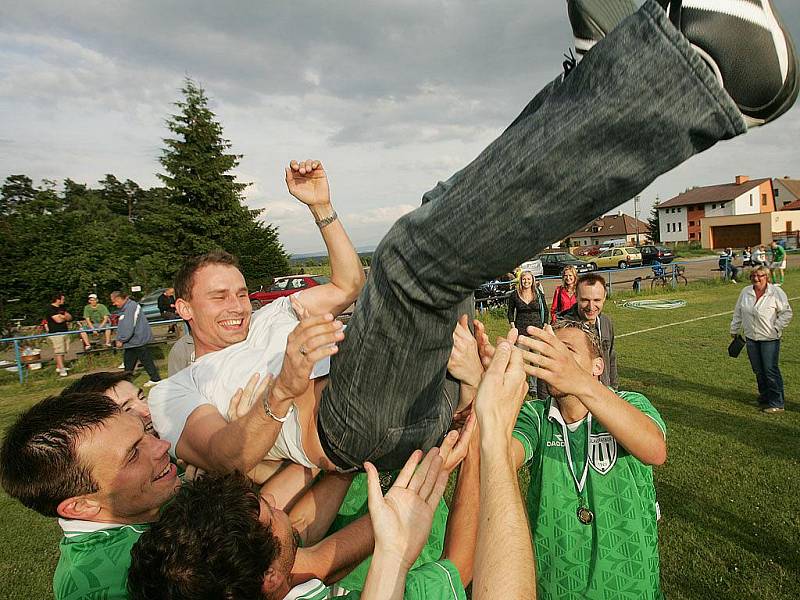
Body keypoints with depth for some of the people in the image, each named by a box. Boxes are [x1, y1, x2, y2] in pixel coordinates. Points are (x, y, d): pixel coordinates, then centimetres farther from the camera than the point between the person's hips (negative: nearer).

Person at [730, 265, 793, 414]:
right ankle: (764, 398, 28)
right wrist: (735, 329, 18)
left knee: (771, 370, -5)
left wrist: (776, 328, -10)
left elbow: (786, 312, -4)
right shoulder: (745, 292, 6)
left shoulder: (776, 292, -8)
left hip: (770, 338, -5)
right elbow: (738, 313, 15)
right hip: (751, 337, 5)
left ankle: (776, 404, 4)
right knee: (758, 371, 12)